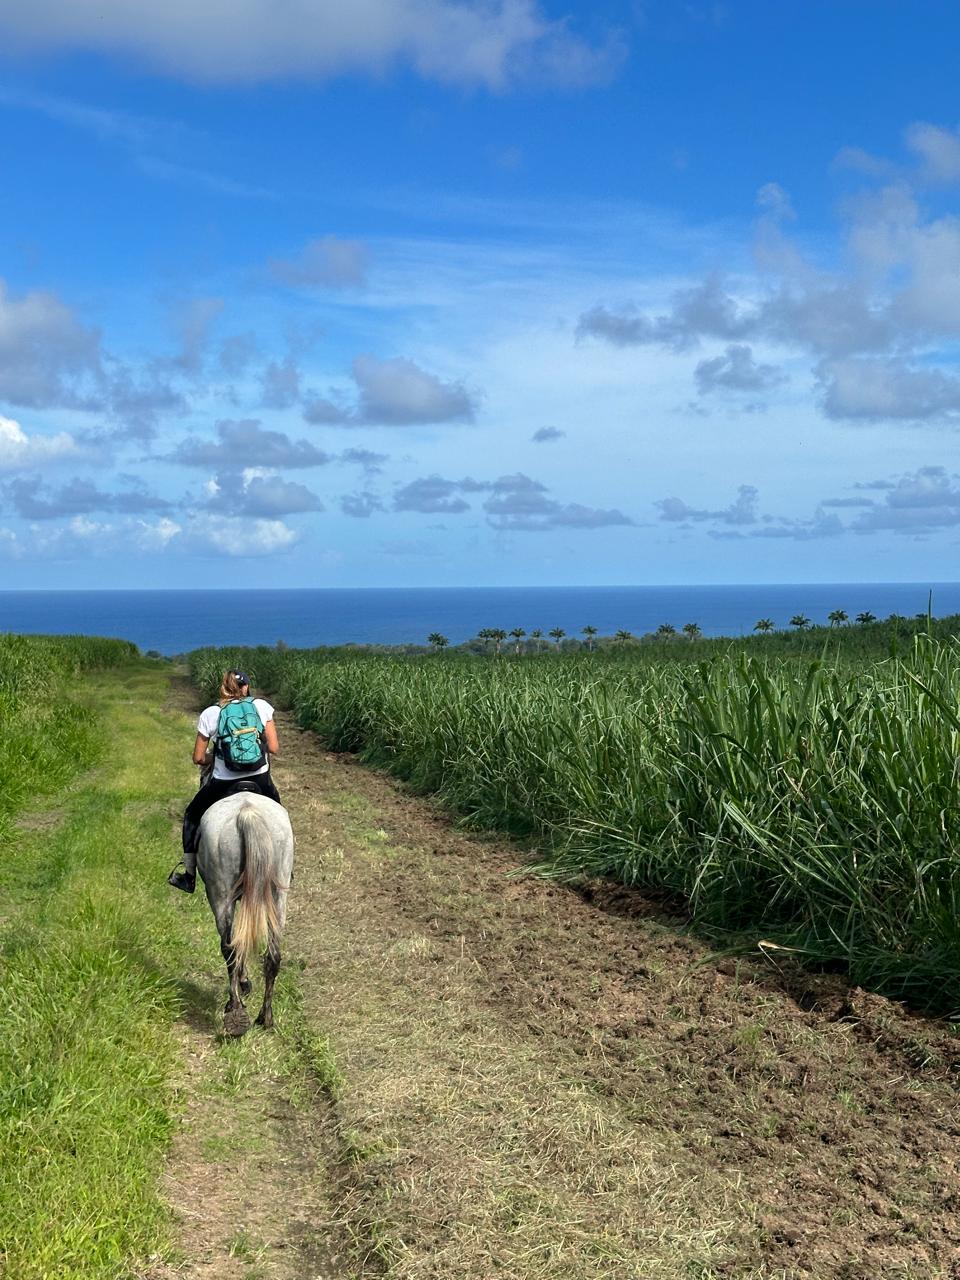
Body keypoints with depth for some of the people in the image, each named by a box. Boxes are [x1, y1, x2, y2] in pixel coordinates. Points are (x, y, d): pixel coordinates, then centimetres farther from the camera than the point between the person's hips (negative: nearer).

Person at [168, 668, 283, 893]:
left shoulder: (210, 714, -1)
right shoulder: (261, 706, -1)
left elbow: (198, 758, 2)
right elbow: (274, 748, -3)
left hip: (223, 782, -1)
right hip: (260, 779, 1)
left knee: (192, 815, 25)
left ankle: (188, 875, 24)